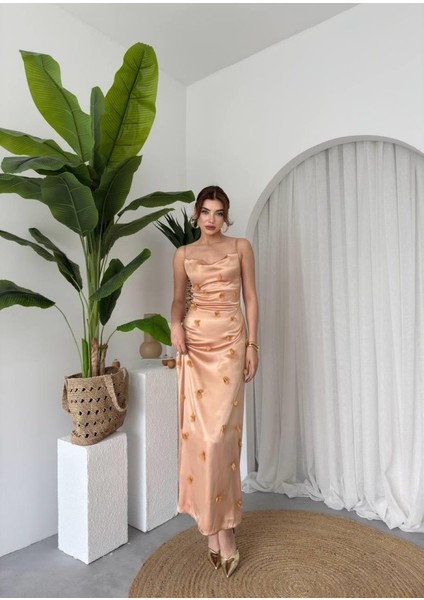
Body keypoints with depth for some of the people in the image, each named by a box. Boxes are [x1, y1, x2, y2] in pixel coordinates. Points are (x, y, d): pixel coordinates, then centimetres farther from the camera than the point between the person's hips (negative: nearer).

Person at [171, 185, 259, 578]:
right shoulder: (183, 254, 9)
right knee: (199, 428, 2)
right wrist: (175, 324, -6)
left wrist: (253, 345, -3)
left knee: (220, 430, -7)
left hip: (230, 340, -1)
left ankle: (222, 523, 10)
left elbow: (250, 298, 4)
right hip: (195, 341, 2)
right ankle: (217, 523, 20)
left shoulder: (241, 247, 6)